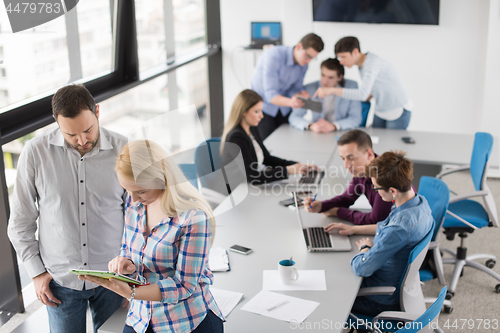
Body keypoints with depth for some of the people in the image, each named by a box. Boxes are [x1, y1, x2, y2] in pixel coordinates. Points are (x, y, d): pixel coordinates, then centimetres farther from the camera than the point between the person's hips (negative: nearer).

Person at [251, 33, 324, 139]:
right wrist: (290, 102, -49)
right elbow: (270, 95, -30)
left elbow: (295, 88, 4)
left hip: (283, 110, 6)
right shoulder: (273, 56, -25)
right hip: (263, 106, -6)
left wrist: (301, 94, -21)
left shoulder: (303, 64, -5)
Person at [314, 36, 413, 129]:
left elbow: (362, 94, -39)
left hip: (399, 111, -8)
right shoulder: (361, 65, 0)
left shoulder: (372, 62, -27)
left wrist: (332, 90, -42)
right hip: (381, 111, 8)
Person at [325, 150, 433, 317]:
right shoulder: (420, 201, -8)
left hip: (381, 301, -9)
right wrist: (354, 229, 13)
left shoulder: (400, 227, -37)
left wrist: (365, 248, -10)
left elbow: (361, 268, -31)